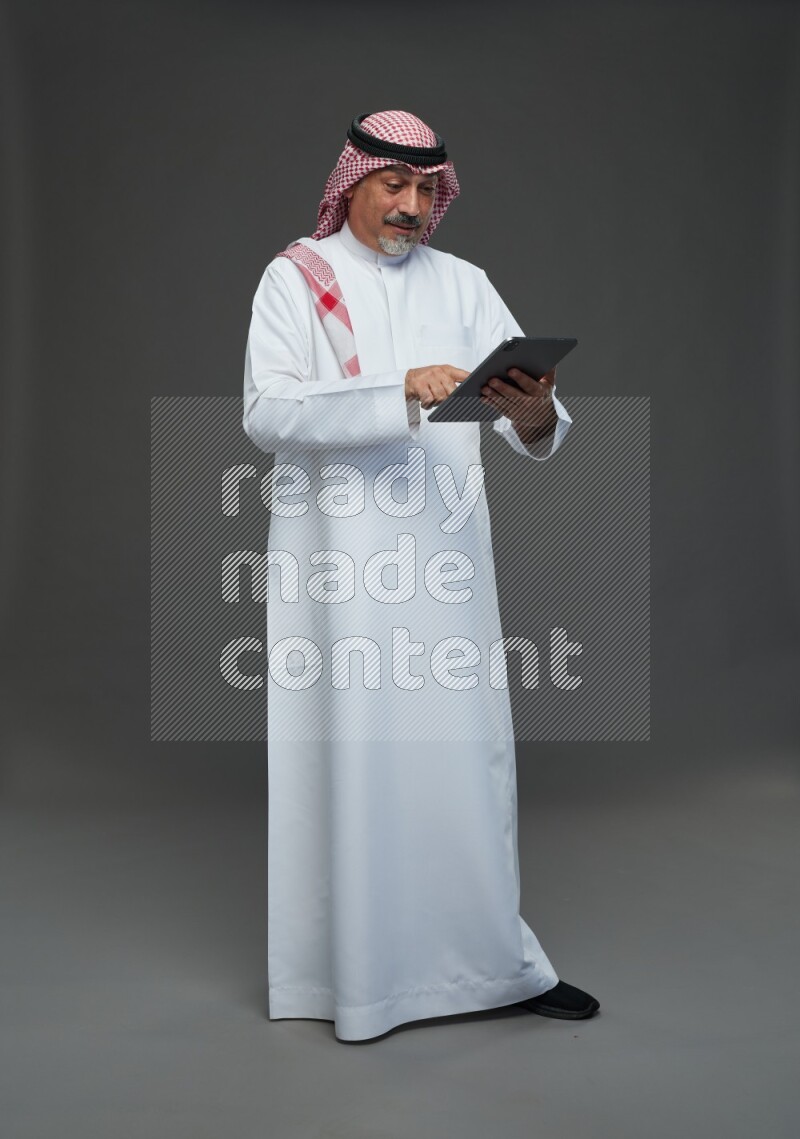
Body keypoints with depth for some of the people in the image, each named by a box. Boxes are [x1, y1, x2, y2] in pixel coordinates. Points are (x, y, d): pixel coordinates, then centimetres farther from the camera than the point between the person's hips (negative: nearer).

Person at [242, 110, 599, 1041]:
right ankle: (353, 972, 15)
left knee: (466, 747, 5)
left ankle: (490, 957, 19)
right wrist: (399, 394, -25)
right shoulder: (296, 278, 4)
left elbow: (536, 428, 3)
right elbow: (266, 412, -13)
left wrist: (532, 411, -22)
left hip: (443, 554, 3)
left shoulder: (464, 285, 13)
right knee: (348, 752, 1)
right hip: (337, 561, -3)